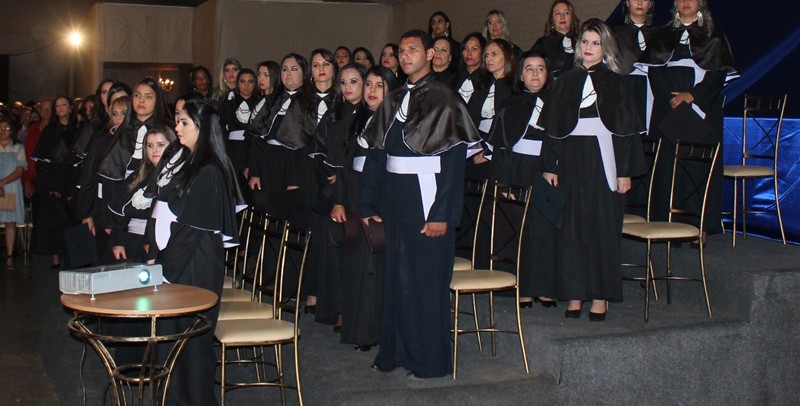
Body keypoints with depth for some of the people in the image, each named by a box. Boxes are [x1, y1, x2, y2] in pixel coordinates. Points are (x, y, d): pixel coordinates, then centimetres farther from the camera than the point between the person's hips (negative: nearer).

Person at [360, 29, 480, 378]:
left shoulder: (443, 100, -6)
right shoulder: (393, 101, 12)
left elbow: (454, 160, -13)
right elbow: (375, 154, 12)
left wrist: (441, 214, -19)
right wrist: (368, 204, 5)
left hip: (425, 198, -6)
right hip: (394, 200, 6)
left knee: (427, 279, 1)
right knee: (395, 275, 11)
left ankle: (431, 360, 13)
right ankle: (396, 350, 24)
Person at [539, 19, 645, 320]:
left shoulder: (615, 82, 3)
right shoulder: (565, 82, 9)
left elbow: (626, 128, -1)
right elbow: (552, 127, 7)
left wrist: (625, 171, -8)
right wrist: (549, 166, 0)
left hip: (603, 161, -2)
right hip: (571, 162, 2)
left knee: (603, 226, 0)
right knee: (572, 226, 3)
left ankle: (600, 295, 8)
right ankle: (575, 293, 11)